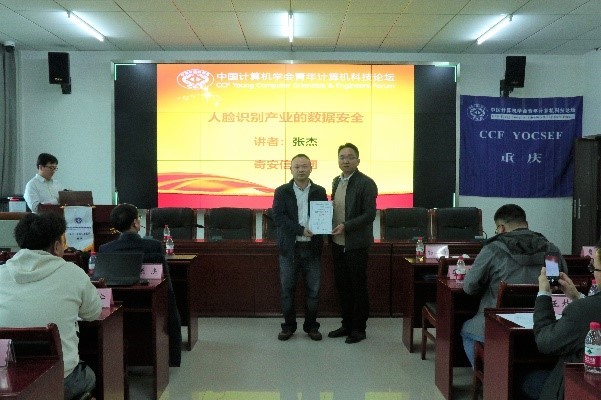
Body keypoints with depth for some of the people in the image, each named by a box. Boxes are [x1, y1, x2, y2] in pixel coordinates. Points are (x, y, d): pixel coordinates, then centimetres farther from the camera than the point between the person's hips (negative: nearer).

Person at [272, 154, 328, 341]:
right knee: (287, 289, 5)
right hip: (289, 248, -1)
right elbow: (278, 217, -9)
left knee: (313, 290, 6)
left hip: (312, 248, 1)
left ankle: (311, 326, 19)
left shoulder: (319, 192, 6)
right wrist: (301, 230, -18)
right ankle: (289, 326, 19)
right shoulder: (282, 192, 2)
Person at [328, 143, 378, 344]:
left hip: (356, 244, -7)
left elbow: (369, 214, -15)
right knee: (342, 285, 14)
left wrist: (346, 226, -22)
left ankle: (359, 328, 15)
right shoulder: (336, 181, 11)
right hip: (337, 242, 7)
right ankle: (347, 324, 27)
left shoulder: (366, 183, -11)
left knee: (358, 286, 3)